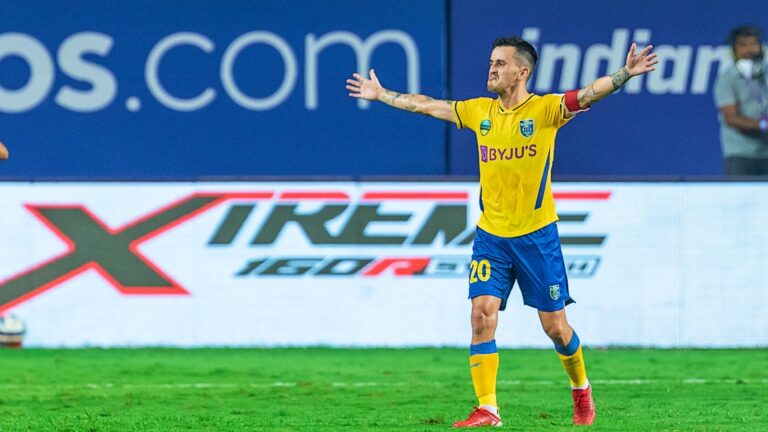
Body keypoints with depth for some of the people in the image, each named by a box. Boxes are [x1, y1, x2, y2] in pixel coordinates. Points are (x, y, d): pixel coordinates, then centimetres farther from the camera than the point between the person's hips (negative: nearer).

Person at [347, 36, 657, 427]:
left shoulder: (544, 109, -7)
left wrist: (625, 74, -37)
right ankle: (486, 410, -9)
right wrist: (381, 95, 25)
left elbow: (588, 94, -21)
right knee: (482, 315, -10)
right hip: (490, 235, 4)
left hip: (536, 235, -4)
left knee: (554, 325, 4)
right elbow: (427, 105, 18)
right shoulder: (479, 111, 7)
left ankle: (581, 390, 30)